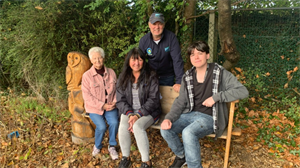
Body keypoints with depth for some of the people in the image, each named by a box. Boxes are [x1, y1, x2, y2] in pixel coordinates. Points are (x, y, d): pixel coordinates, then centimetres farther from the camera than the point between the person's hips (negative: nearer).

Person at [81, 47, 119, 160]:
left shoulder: (111, 72, 3)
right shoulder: (87, 75, -7)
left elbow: (117, 89, 8)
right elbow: (87, 96, -10)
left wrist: (114, 102, -9)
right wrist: (102, 106, -16)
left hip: (110, 106, 2)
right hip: (94, 107, -2)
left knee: (114, 122, -24)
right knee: (102, 126, -23)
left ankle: (112, 146, 3)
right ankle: (97, 146, 11)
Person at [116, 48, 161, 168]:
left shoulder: (151, 77, -6)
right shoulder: (123, 78, 4)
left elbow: (153, 99, -10)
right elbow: (120, 100, 2)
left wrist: (138, 115, -19)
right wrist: (130, 114, -16)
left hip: (148, 112, -3)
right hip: (129, 111, 3)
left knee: (137, 126, -31)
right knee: (123, 126, -27)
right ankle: (125, 157, -1)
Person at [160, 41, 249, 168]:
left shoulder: (220, 73, -5)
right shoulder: (187, 77, 8)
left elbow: (243, 91, -10)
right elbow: (180, 102, 7)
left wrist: (216, 97, -19)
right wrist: (169, 118, -11)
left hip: (209, 117, -5)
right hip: (190, 114, 5)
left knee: (188, 132, -32)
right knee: (165, 129, -14)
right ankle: (181, 156, 14)